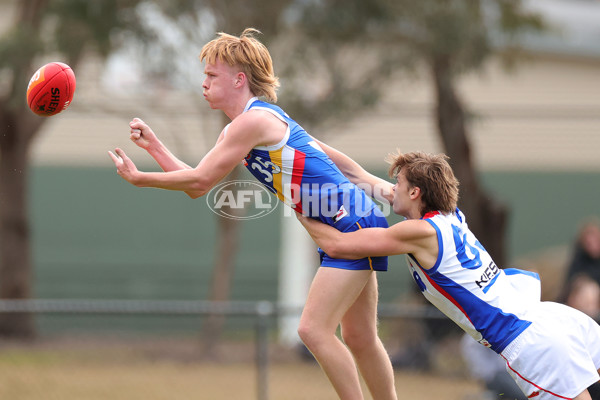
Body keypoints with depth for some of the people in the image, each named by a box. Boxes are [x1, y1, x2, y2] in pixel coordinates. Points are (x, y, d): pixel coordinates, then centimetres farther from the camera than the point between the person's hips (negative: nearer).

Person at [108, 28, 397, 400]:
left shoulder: (253, 121, -17)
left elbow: (199, 183, -15)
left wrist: (139, 178, -7)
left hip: (354, 223, -10)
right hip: (344, 228, 10)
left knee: (314, 330, -12)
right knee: (359, 340, 12)